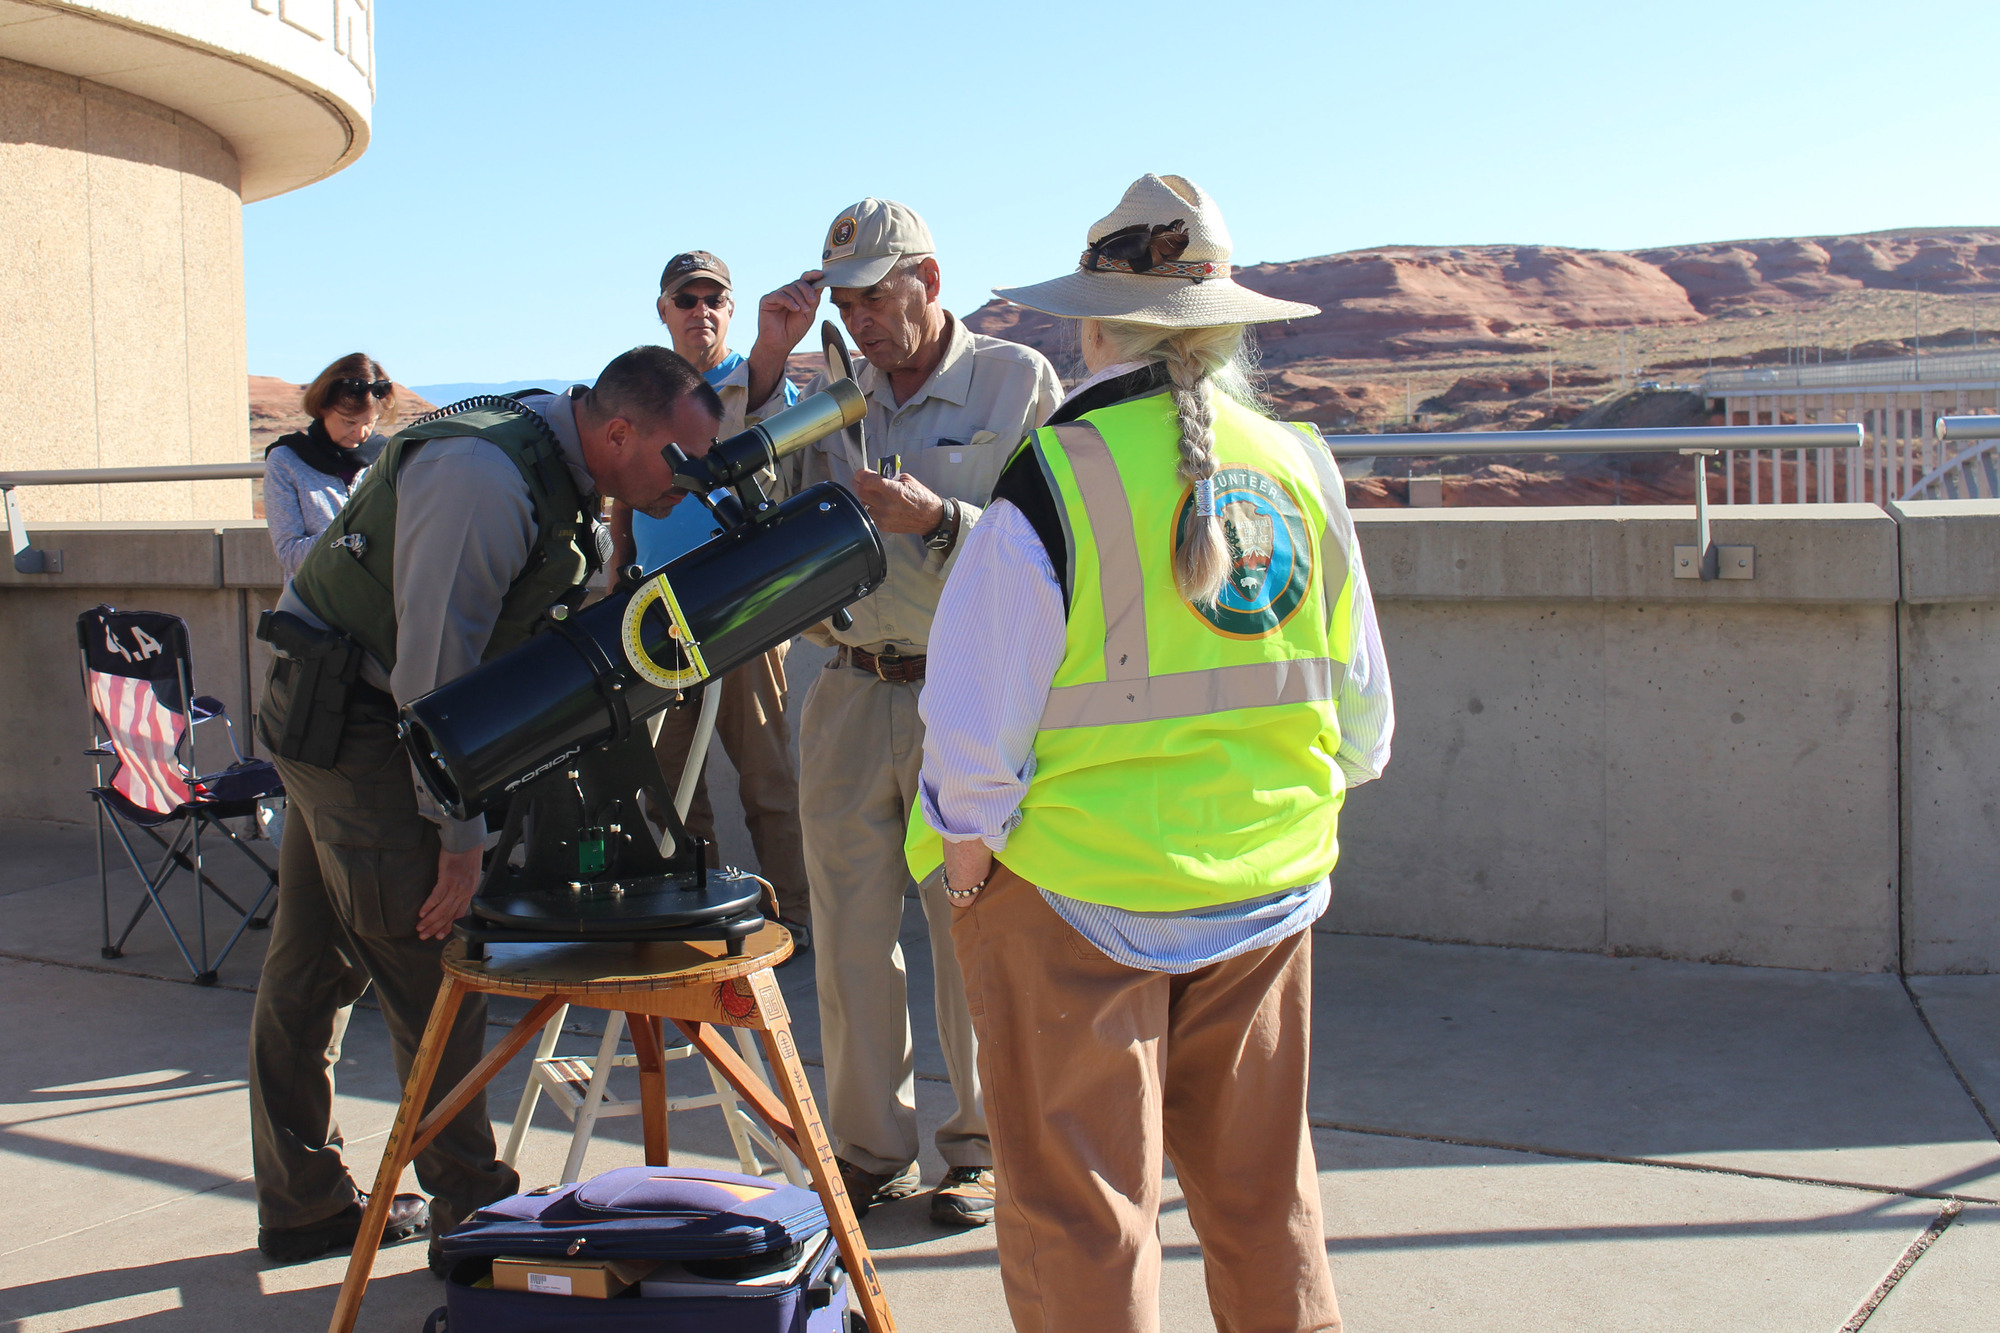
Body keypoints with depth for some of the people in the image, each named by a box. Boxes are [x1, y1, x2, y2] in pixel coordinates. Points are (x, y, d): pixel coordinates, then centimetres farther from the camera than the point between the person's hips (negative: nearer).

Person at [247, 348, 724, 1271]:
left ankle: (303, 1206, 26)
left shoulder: (554, 466, 5)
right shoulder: (485, 475, -26)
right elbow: (432, 667, -26)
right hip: (353, 719, -10)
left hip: (331, 717, 10)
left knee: (310, 968, 15)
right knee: (432, 970, -5)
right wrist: (459, 831, -20)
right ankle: (472, 1218, 5)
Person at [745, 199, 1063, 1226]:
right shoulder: (835, 394, 11)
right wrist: (766, 359, -3)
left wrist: (937, 519, -20)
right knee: (850, 931, 8)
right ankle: (868, 1149, 22)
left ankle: (979, 1144, 20)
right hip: (849, 694, 4)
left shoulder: (1018, 381, 1)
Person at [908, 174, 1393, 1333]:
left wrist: (967, 845, 1)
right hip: (1268, 886, 5)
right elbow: (1361, 703, 10)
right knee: (1262, 1190, 20)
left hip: (1079, 888, -5)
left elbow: (976, 717, -15)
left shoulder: (1057, 477, -15)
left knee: (1079, 1209, 8)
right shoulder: (1299, 467, 1)